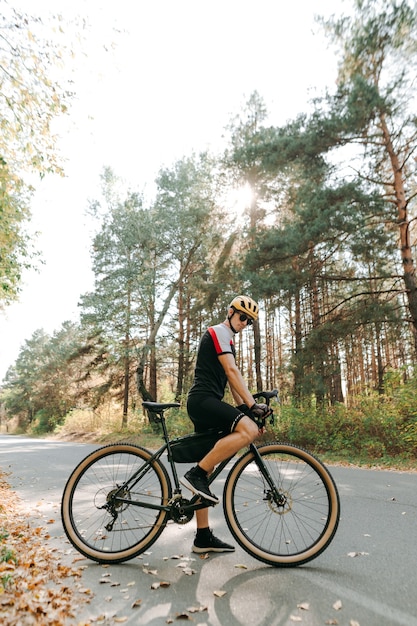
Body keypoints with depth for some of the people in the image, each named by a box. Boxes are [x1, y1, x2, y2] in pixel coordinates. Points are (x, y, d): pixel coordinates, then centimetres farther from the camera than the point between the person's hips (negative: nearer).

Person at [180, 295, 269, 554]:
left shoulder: (228, 341, 26)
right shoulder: (218, 332, -4)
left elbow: (232, 379, 20)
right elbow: (232, 371, -16)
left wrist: (245, 409, 11)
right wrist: (252, 405, -20)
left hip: (207, 405, 10)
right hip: (203, 399, -10)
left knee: (207, 470, 10)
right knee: (248, 430, -28)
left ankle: (203, 537, 17)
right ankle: (196, 474, -19)